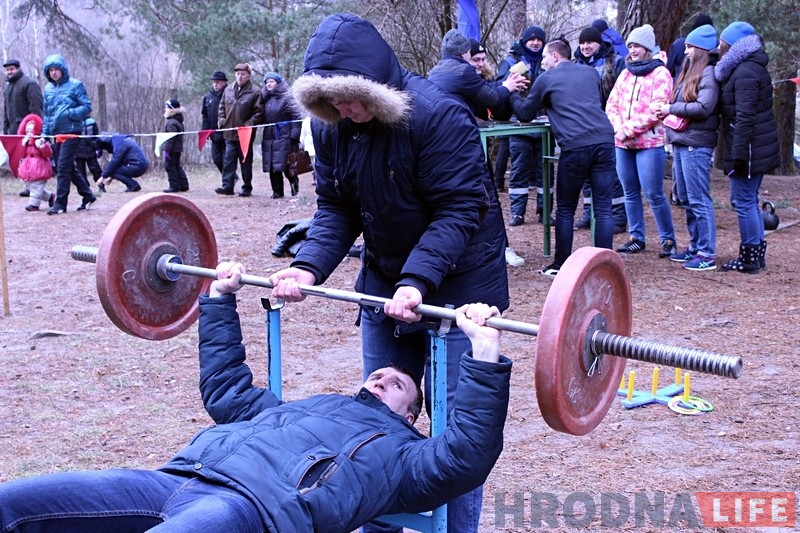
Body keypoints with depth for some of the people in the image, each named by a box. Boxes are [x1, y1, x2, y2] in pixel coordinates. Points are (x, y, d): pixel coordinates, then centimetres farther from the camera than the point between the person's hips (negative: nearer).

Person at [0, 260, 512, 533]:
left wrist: (485, 352, -9)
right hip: (181, 474, 8)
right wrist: (220, 300, 44)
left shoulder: (402, 453, 18)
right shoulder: (303, 406, 38)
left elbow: (466, 457, -1)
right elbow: (226, 388, 47)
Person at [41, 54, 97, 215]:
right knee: (69, 168, 12)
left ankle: (60, 203, -6)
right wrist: (45, 133, 10)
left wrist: (69, 113, -19)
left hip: (71, 132, -7)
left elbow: (87, 107, -7)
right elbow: (46, 113, 18)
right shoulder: (48, 88, 12)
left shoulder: (75, 85, -4)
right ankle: (88, 195, 25)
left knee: (63, 167, -10)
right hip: (56, 133, 7)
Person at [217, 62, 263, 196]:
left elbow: (259, 112, -9)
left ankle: (247, 188, 13)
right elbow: (222, 106, 20)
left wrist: (249, 124, -16)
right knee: (228, 160, -1)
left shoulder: (254, 92, -6)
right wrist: (221, 120, 7)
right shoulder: (228, 90, 10)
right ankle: (227, 186, -2)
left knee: (246, 161, 6)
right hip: (229, 133, 4)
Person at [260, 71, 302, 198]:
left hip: (284, 137, -6)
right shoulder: (266, 98, 15)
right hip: (269, 138, 6)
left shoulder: (287, 97, -5)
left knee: (285, 166, -7)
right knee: (272, 166, 2)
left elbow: (296, 117, -9)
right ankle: (277, 191, 8)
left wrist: (294, 135, -15)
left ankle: (294, 181, 21)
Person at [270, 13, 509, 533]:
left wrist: (417, 281, -36)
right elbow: (335, 207, 0)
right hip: (384, 283, 7)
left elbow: (457, 211, -25)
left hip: (458, 284, -6)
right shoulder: (332, 125, -3)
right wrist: (309, 265, -17)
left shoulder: (440, 115, -23)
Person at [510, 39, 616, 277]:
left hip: (575, 147, -3)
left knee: (565, 210, 10)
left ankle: (561, 266, 17)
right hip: (604, 141, 4)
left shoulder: (546, 79, 9)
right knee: (603, 208, 5)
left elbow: (525, 113, 20)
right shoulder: (590, 72, 21)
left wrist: (513, 95, 38)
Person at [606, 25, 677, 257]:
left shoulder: (660, 73, -3)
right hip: (623, 143, 6)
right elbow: (612, 104, 10)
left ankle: (668, 239, 5)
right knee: (630, 192, 10)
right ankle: (636, 238, 19)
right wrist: (618, 129, -8)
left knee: (654, 194, -6)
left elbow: (656, 110, -13)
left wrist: (628, 129, -16)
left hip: (649, 142, -6)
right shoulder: (626, 73, 16)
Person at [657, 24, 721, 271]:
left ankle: (707, 254, -2)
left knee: (699, 200, -6)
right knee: (687, 200, 14)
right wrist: (670, 111, 1)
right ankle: (695, 246, 23)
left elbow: (704, 108, -20)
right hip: (680, 142, 9)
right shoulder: (690, 71, 18)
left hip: (696, 145, -9)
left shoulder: (708, 73, -10)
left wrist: (672, 109, -12)